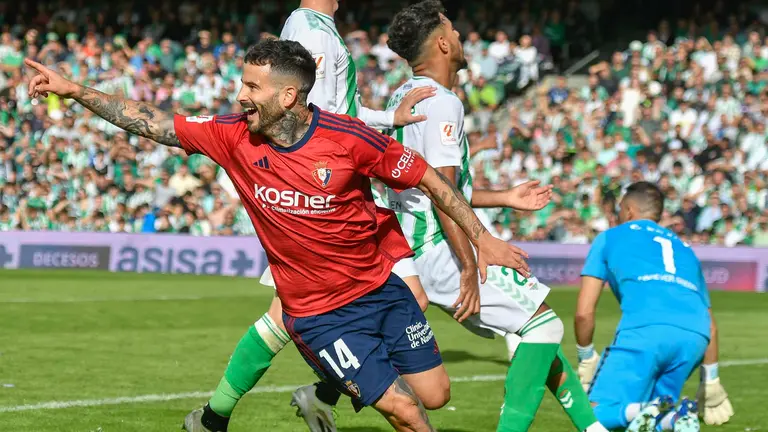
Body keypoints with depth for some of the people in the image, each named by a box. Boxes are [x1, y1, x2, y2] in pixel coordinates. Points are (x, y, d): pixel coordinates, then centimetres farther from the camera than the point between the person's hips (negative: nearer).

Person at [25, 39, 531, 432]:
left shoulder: (348, 138, -18)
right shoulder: (234, 135, -11)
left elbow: (429, 179, -8)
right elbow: (152, 123, -6)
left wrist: (483, 238, -7)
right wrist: (75, 91, -10)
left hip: (381, 286, 1)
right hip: (318, 313, -1)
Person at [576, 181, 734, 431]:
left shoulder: (609, 238, 25)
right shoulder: (683, 248, 36)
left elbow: (584, 312, 15)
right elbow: (710, 325, 34)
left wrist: (586, 359, 27)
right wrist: (711, 382, 41)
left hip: (645, 329, -4)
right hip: (695, 336, 5)